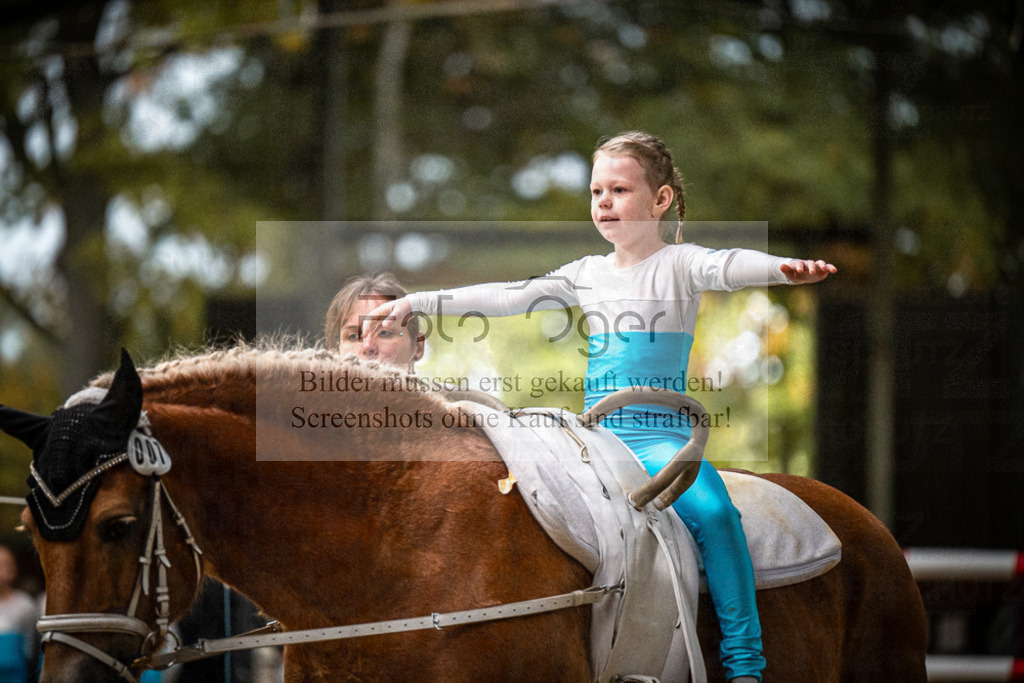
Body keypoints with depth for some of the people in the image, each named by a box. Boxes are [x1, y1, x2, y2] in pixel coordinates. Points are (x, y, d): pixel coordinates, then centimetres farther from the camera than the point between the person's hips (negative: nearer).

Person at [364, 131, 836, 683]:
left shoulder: (679, 265, 2)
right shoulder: (586, 275, 17)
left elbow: (726, 267, -19)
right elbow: (506, 298, 17)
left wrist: (784, 267, -41)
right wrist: (415, 303, 14)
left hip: (660, 435, -5)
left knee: (712, 510, -32)